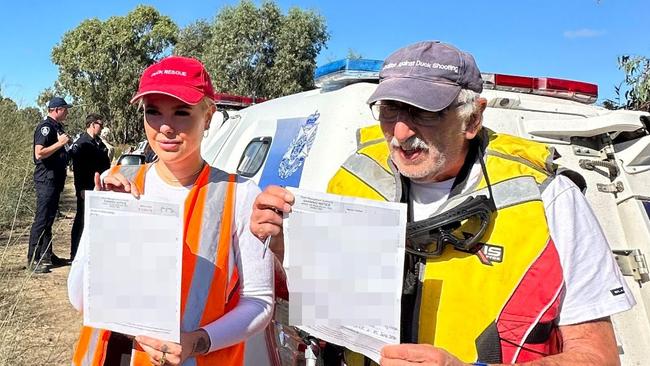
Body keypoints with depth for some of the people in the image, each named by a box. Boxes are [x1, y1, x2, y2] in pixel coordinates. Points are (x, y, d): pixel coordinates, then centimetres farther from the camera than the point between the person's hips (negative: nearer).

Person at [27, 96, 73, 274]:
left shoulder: (57, 127, 16)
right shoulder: (45, 127, -13)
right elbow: (39, 153, -23)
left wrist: (66, 153, 14)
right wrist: (60, 143, -22)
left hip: (55, 179, 10)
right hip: (46, 179, -10)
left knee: (49, 218, 15)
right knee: (41, 219, -7)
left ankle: (47, 255, 24)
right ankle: (33, 259, -2)